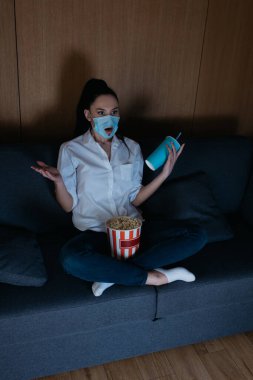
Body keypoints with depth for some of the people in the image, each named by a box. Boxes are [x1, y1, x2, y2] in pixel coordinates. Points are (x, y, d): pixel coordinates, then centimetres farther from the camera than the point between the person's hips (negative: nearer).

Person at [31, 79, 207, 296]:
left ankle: (114, 273, -22)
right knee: (70, 258, -38)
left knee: (197, 236, -18)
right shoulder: (71, 150, 1)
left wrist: (164, 174, -4)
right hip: (96, 231, -3)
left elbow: (135, 199, 7)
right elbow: (69, 206, 0)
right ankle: (155, 277, -22)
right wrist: (58, 180, -19)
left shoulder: (131, 148, 10)